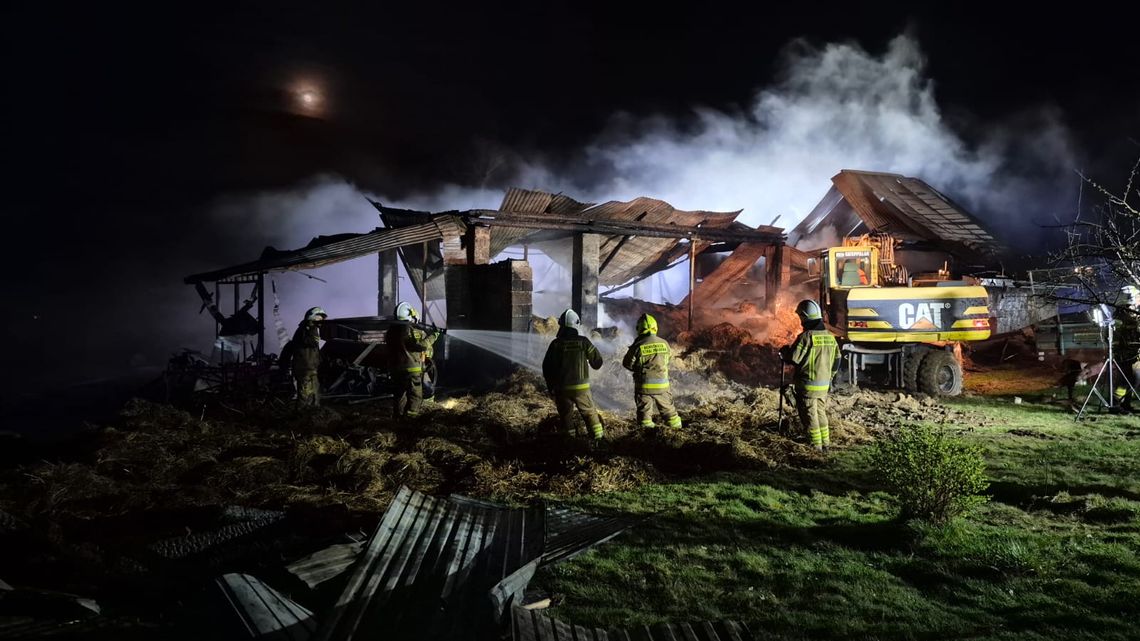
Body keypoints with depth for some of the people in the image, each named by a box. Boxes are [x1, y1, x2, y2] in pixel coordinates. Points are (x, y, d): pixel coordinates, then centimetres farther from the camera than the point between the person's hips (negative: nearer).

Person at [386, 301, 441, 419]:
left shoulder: (391, 330, 8)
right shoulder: (412, 331, -15)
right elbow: (424, 344, -19)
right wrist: (433, 335, -2)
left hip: (394, 369, 7)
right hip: (411, 369, -7)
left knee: (399, 395, 16)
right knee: (415, 396, 1)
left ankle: (398, 416, 20)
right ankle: (410, 417, -6)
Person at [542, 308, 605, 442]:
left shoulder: (556, 344, -4)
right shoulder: (583, 342, -6)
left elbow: (547, 368, 1)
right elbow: (597, 361, 2)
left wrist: (551, 388, 12)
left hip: (561, 388, 1)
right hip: (581, 387, -1)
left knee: (566, 415, 13)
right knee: (590, 412, 10)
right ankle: (599, 435, 4)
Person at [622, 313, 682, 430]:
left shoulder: (638, 346, -13)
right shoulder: (664, 343, -3)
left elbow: (627, 364, -4)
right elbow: (666, 361, 8)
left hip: (644, 385, -3)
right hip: (662, 385, 3)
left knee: (644, 412, 5)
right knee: (668, 410, 17)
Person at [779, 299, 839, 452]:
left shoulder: (806, 336, -18)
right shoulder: (830, 336, 5)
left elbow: (793, 358, -18)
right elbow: (837, 360, 12)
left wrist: (784, 351, 2)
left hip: (807, 385, -7)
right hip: (824, 385, 7)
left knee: (810, 416, 3)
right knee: (821, 413, 19)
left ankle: (816, 446, 8)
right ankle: (825, 444, 25)